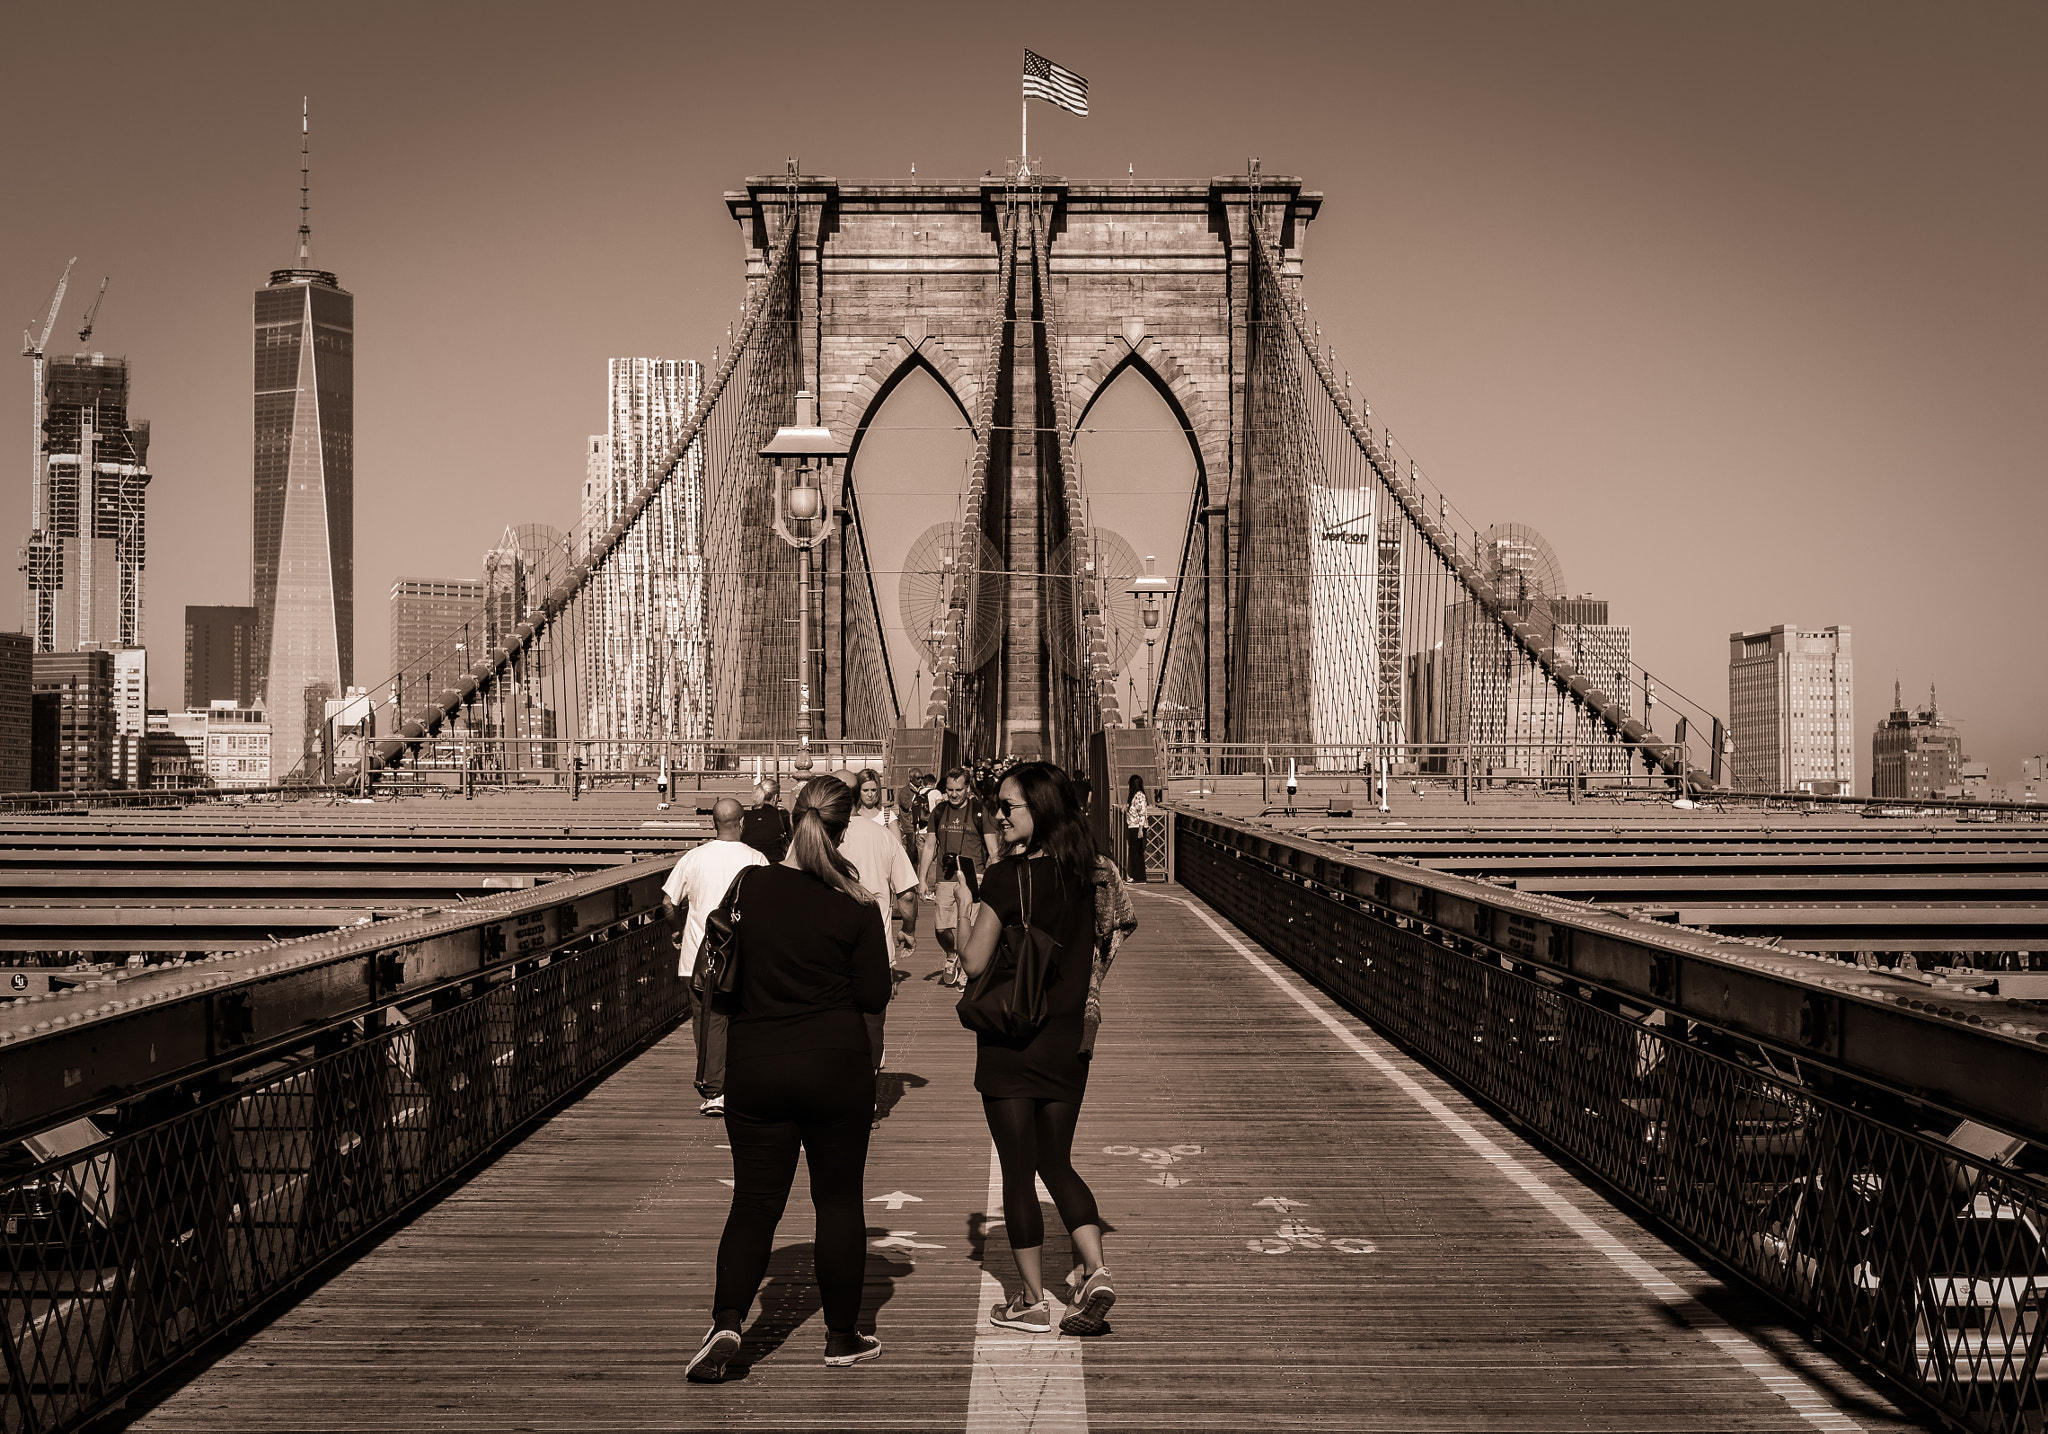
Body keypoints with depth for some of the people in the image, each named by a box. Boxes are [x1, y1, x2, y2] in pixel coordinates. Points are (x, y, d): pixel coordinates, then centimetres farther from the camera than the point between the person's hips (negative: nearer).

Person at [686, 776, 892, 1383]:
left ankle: (725, 1324, -8)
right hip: (836, 1067, -2)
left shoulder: (749, 890, -3)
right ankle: (842, 1337, 18)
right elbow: (874, 997, -6)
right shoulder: (854, 906, -9)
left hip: (755, 1066, 2)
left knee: (754, 1202, 8)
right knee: (839, 1200, 10)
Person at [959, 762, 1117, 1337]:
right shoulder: (1080, 873, 2)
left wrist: (966, 942, 5)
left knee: (1018, 1171, 6)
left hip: (1009, 1045, -5)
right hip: (1068, 1042, 5)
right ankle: (1094, 1272, 2)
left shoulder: (1007, 876, -16)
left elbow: (975, 962, -14)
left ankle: (1033, 1301, 13)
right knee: (1057, 1164, 18)